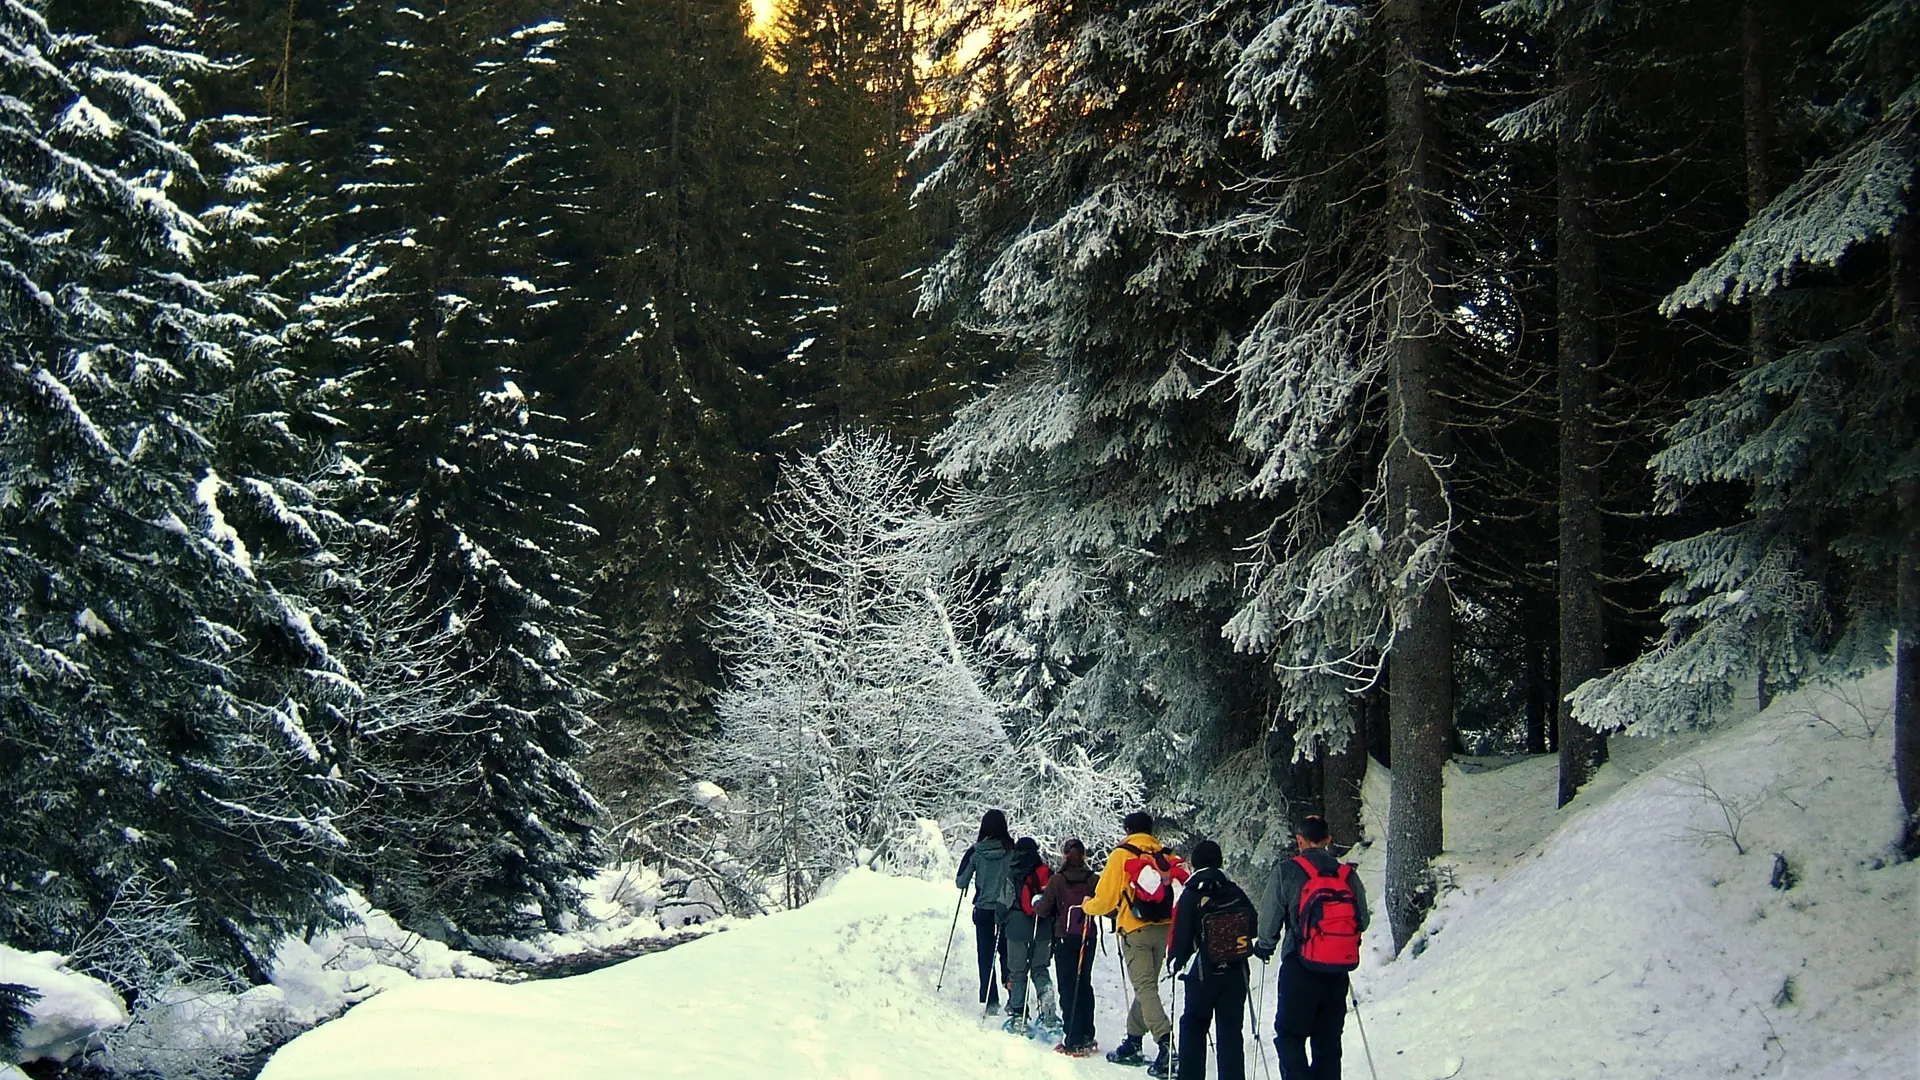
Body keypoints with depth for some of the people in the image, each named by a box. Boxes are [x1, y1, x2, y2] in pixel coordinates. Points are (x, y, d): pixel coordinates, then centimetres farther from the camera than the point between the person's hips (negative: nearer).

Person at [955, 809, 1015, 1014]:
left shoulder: (975, 852, -8)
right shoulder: (1012, 851, -10)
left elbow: (960, 881, -3)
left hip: (983, 910, 0)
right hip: (1006, 910, 0)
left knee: (985, 956, 9)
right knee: (1007, 954, 14)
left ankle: (990, 1001, 4)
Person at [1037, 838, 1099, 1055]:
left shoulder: (1058, 880, -8)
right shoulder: (1093, 880, -2)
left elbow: (1044, 909, -8)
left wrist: (1037, 902, 12)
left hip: (1065, 939, -3)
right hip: (1088, 939, 3)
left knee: (1067, 987, 1)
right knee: (1084, 984, 15)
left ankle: (1073, 1041, -5)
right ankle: (1087, 1036, 18)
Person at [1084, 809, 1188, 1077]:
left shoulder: (1121, 856, -4)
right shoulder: (1166, 857, 9)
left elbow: (1105, 899, -4)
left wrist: (1088, 907, 17)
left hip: (1135, 931, -5)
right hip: (1163, 931, 5)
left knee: (1145, 987, -8)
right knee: (1146, 984, 16)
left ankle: (1166, 1043, -22)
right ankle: (1133, 1043, 22)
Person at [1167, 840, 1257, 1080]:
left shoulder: (1190, 897, -10)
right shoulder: (1235, 893, -1)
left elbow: (1181, 935, -10)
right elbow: (1254, 926, 6)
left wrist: (1175, 962, 6)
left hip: (1204, 973, -2)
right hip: (1236, 973, 3)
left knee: (1193, 1026, 14)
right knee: (1230, 1030, 5)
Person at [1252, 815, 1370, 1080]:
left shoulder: (1288, 872, -7)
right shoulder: (1348, 874, 5)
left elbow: (1269, 917, -5)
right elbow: (1362, 921, 10)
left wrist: (1264, 947, 13)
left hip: (1300, 968, -4)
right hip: (1337, 972, 4)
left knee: (1289, 1036, 3)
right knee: (1328, 1039, 13)